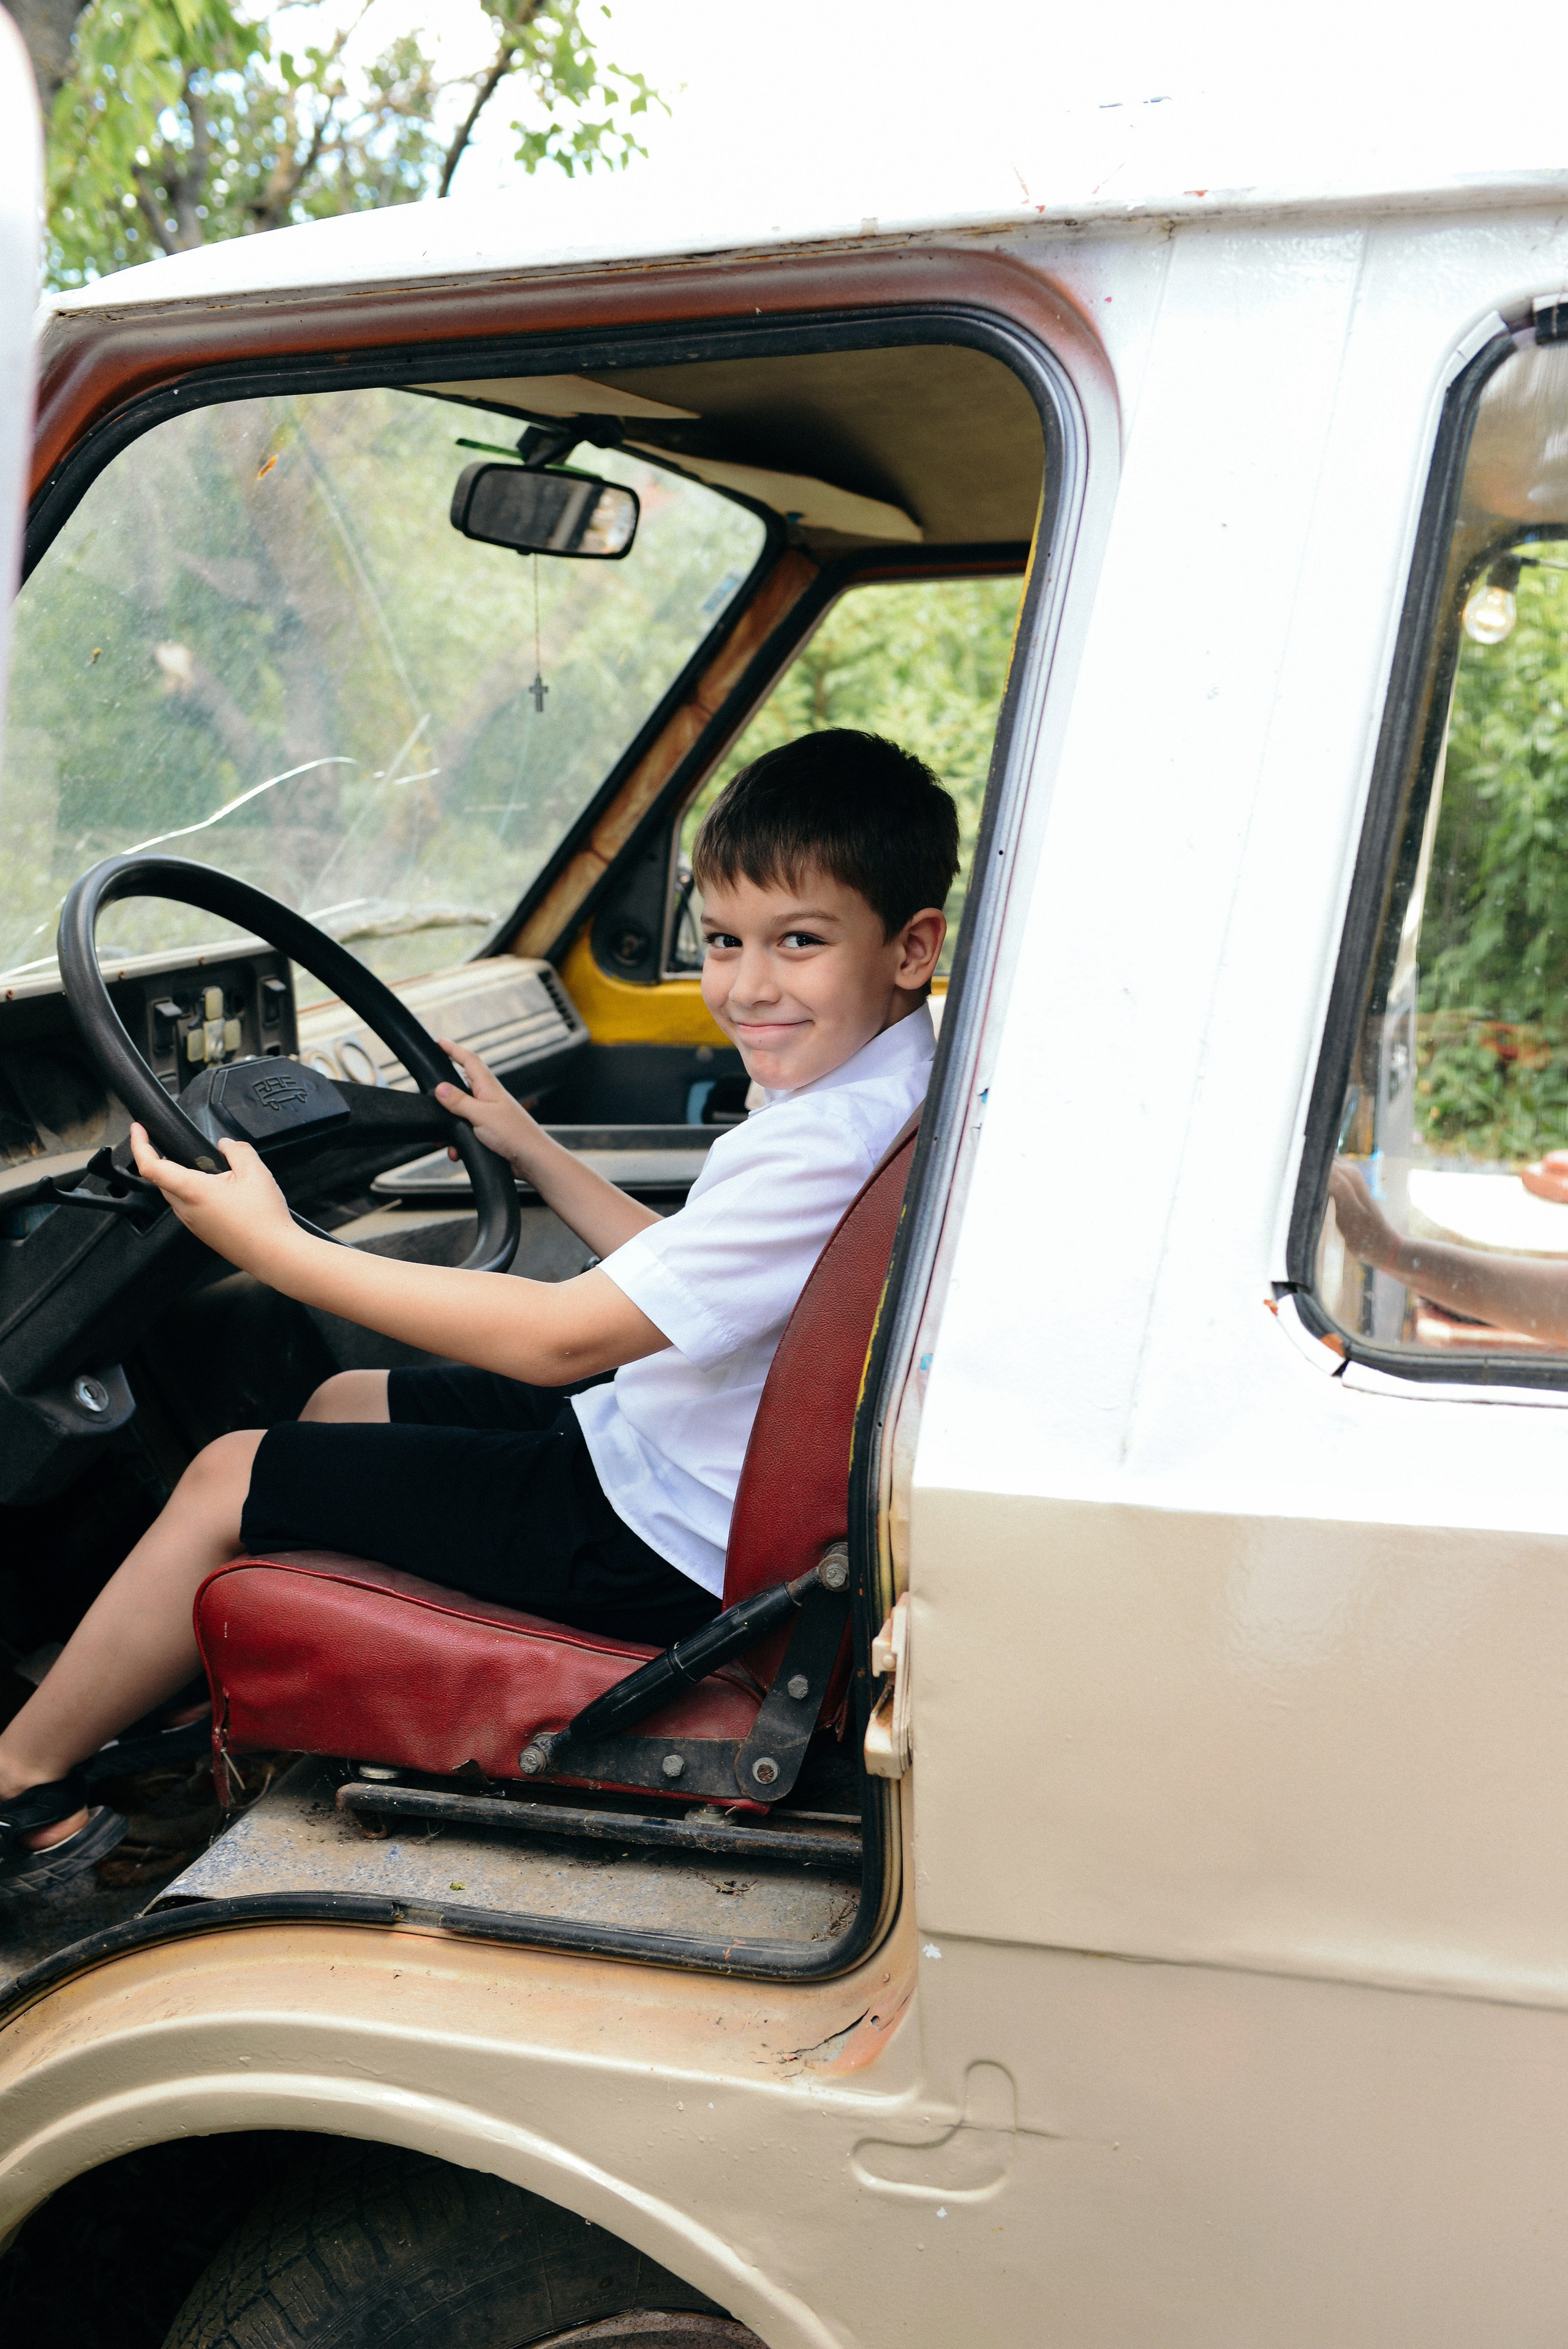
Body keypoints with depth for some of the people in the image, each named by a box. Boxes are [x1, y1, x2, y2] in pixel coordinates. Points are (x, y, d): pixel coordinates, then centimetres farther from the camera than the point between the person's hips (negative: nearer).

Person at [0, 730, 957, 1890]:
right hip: (662, 1444, 10)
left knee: (229, 1480, -2)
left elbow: (559, 1337, -30)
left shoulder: (836, 1149, -30)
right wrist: (528, 1146, 19)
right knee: (347, 1403, 23)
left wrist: (277, 1249, -26)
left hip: (661, 1547, -10)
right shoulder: (862, 1092, 2)